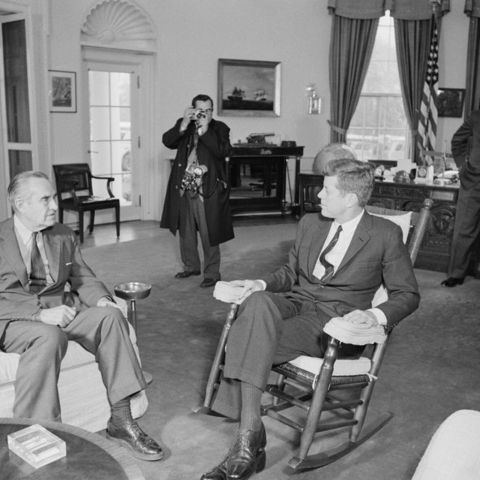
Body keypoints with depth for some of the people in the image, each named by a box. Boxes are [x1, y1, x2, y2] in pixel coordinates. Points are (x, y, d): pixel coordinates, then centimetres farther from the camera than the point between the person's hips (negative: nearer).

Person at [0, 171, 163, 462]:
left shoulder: (64, 236, 12)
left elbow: (84, 279, 14)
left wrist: (102, 300, -9)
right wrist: (41, 314, -25)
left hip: (60, 310, 5)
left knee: (110, 315, -20)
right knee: (49, 337, -37)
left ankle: (121, 421, -18)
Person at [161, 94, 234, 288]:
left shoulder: (219, 128, -3)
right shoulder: (183, 125, 6)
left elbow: (224, 151, -19)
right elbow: (167, 141, -9)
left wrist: (205, 131, -23)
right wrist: (184, 125, -20)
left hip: (208, 191, -4)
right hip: (184, 189, 4)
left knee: (209, 234, -2)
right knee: (185, 231, 16)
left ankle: (212, 273, 10)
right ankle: (191, 266, 33)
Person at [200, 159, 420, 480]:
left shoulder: (386, 235, -1)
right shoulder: (310, 224, 15)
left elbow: (408, 294, 1)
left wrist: (375, 315, -20)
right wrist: (262, 283, 1)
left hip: (334, 321, -4)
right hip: (294, 303, 5)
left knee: (254, 342, -30)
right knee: (258, 302, -33)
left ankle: (248, 441, -20)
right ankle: (251, 430, -34)